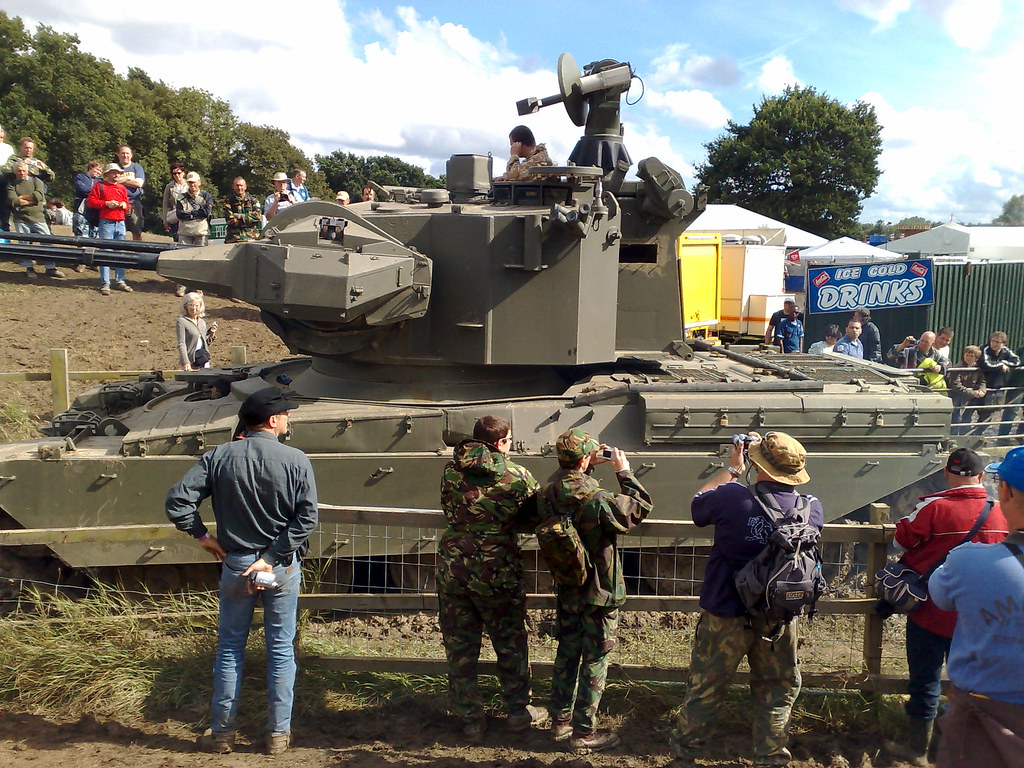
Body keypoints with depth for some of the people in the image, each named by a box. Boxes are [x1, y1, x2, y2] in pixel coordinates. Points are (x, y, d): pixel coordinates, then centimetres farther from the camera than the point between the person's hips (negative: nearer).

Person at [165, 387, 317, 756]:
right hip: (282, 568, -1)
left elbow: (177, 501, -9)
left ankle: (222, 732, 23)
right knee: (281, 649, 10)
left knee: (229, 648, 15)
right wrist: (273, 557, -12)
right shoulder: (296, 460, -10)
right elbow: (306, 519, -16)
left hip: (234, 564, 2)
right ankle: (278, 733, 18)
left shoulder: (219, 457, -5)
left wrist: (202, 535, 1)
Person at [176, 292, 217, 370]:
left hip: (204, 359, 6)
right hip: (191, 361, -6)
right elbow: (181, 344, -14)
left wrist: (212, 334, 3)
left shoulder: (202, 322, 14)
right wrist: (186, 362, -25)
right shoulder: (181, 321, -6)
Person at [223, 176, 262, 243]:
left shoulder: (253, 199, 12)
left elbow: (258, 216, -2)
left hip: (252, 237, 1)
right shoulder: (228, 201, 8)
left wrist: (241, 216, -6)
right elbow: (230, 220, -5)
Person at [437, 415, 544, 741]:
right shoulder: (518, 476, -9)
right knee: (510, 643, 17)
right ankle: (518, 710, 30)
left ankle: (470, 720, 23)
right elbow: (535, 519, 1)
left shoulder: (451, 470, -1)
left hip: (452, 565, 2)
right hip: (498, 569, -2)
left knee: (459, 647, 14)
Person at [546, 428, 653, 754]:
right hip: (598, 592, -7)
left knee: (567, 653, 20)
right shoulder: (596, 499, -28)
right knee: (594, 661, 6)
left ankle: (560, 721, 31)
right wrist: (624, 472, -9)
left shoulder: (553, 489, -5)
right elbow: (641, 507, -18)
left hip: (567, 589, 7)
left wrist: (591, 465, 8)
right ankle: (584, 733, 16)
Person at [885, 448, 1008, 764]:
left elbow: (898, 545, -10)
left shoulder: (933, 507, -20)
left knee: (925, 681, 7)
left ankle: (917, 748, 18)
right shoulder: (1001, 513, -5)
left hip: (931, 612, -4)